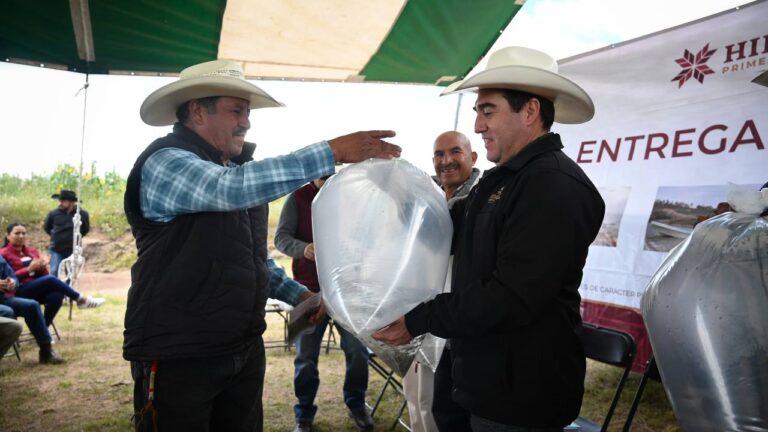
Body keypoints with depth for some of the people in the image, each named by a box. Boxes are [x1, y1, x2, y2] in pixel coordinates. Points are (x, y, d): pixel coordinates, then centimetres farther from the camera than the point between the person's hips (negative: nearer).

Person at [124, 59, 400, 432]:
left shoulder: (234, 170, 13)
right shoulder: (165, 162, -14)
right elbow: (234, 188, -34)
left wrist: (298, 294, 9)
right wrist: (333, 151, -33)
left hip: (245, 350, 7)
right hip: (178, 356, -7)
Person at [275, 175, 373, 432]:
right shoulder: (298, 198, 1)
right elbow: (281, 237, -7)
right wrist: (304, 248, -29)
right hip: (309, 288, -1)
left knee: (358, 350, 4)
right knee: (306, 356, 6)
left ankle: (356, 405, 27)